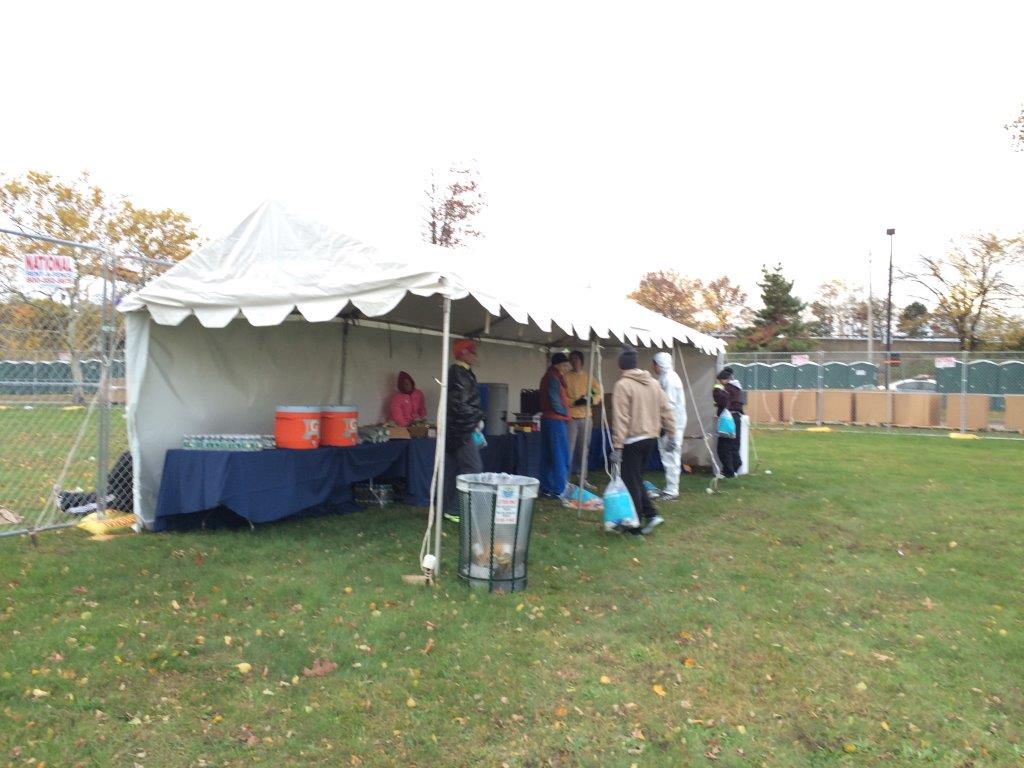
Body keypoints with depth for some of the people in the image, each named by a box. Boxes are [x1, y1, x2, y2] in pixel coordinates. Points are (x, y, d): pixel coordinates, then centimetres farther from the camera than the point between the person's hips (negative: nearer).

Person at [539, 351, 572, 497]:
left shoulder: (548, 377, 17)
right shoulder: (554, 378, -14)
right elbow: (555, 402, -19)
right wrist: (565, 412, -3)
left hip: (547, 419, 10)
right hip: (556, 421, -10)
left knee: (547, 457, 12)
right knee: (560, 457, -5)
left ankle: (546, 488, 17)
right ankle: (560, 489, -2)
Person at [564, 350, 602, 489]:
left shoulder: (589, 377, 10)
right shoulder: (566, 376, -1)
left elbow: (599, 395, 11)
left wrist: (591, 399, -9)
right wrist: (575, 402, -21)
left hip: (585, 417, 4)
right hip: (571, 418, -4)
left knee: (584, 450, 13)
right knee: (569, 449, -5)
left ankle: (583, 480, 23)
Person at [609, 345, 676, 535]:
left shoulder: (622, 385, -13)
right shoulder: (653, 383, 8)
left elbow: (620, 419, -18)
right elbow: (666, 411, 9)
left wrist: (617, 447, -17)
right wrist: (671, 436, 15)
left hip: (632, 441, -7)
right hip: (651, 438, 7)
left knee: (631, 483, 4)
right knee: (637, 480, 21)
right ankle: (651, 514, 13)